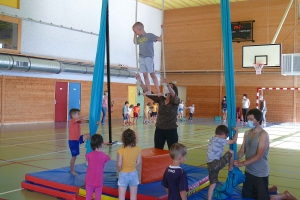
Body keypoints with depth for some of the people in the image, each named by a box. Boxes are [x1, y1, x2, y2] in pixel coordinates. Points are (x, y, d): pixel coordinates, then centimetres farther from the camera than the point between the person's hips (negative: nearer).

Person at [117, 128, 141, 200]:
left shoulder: (121, 150, -20)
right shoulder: (137, 149, -11)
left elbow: (119, 165, -17)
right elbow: (138, 162, -4)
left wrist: (120, 170, 3)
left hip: (123, 174, -2)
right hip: (133, 173, 3)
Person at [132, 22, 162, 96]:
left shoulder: (150, 35, -5)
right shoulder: (139, 38, 13)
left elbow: (160, 39, -7)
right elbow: (135, 42, 32)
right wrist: (135, 34, 22)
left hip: (148, 57, -6)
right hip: (141, 58, 6)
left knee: (152, 74, -6)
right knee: (145, 74, 6)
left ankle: (158, 90, -3)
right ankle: (148, 90, 14)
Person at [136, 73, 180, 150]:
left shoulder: (176, 101, -6)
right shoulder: (160, 99, 4)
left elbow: (174, 95, -29)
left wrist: (168, 85, -48)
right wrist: (140, 81, -14)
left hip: (171, 130, -4)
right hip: (159, 130, 4)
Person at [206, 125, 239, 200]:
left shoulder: (212, 140, 19)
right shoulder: (220, 140, -7)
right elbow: (234, 141, 1)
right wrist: (236, 132, 16)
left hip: (210, 166, 8)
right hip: (216, 164, -8)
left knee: (213, 184, 15)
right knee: (231, 152, 3)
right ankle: (230, 168, 23)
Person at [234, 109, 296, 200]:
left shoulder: (264, 135, -20)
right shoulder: (247, 133, 2)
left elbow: (259, 156, -25)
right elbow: (242, 150, 3)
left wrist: (242, 163, -29)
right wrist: (235, 160, -16)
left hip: (260, 174, -7)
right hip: (248, 172, 8)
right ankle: (271, 190, 37)